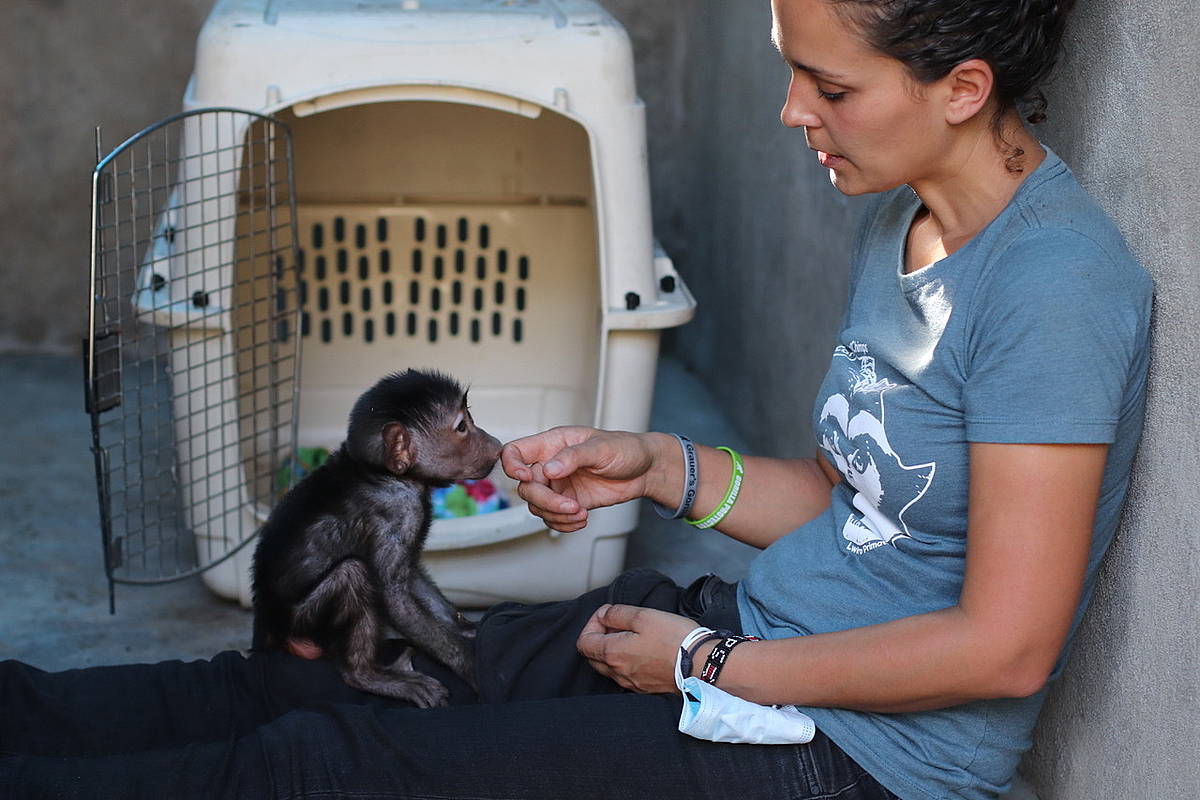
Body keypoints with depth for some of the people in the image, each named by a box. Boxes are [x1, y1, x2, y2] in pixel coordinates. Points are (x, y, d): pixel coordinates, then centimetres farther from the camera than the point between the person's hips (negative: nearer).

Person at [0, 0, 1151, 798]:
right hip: (750, 626, 8)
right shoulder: (900, 220, 7)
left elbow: (1005, 645, -23)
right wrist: (660, 467, 1)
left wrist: (710, 665, -15)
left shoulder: (1053, 280, -21)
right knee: (305, 673, 2)